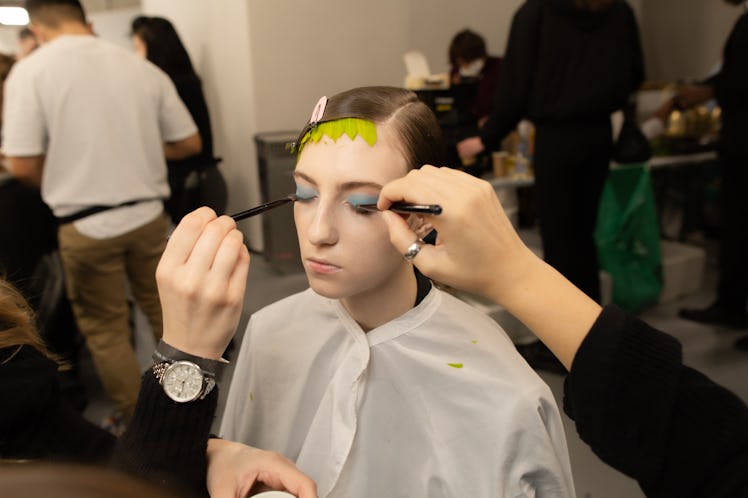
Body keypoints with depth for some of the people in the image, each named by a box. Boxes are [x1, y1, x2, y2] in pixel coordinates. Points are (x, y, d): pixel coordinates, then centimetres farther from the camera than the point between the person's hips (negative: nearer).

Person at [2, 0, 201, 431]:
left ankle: (137, 420, 26)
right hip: (149, 214, 3)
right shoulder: (143, 67, 0)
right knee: (164, 308, 20)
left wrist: (62, 181, 9)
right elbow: (190, 144, 3)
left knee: (106, 327, 14)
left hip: (86, 225, -3)